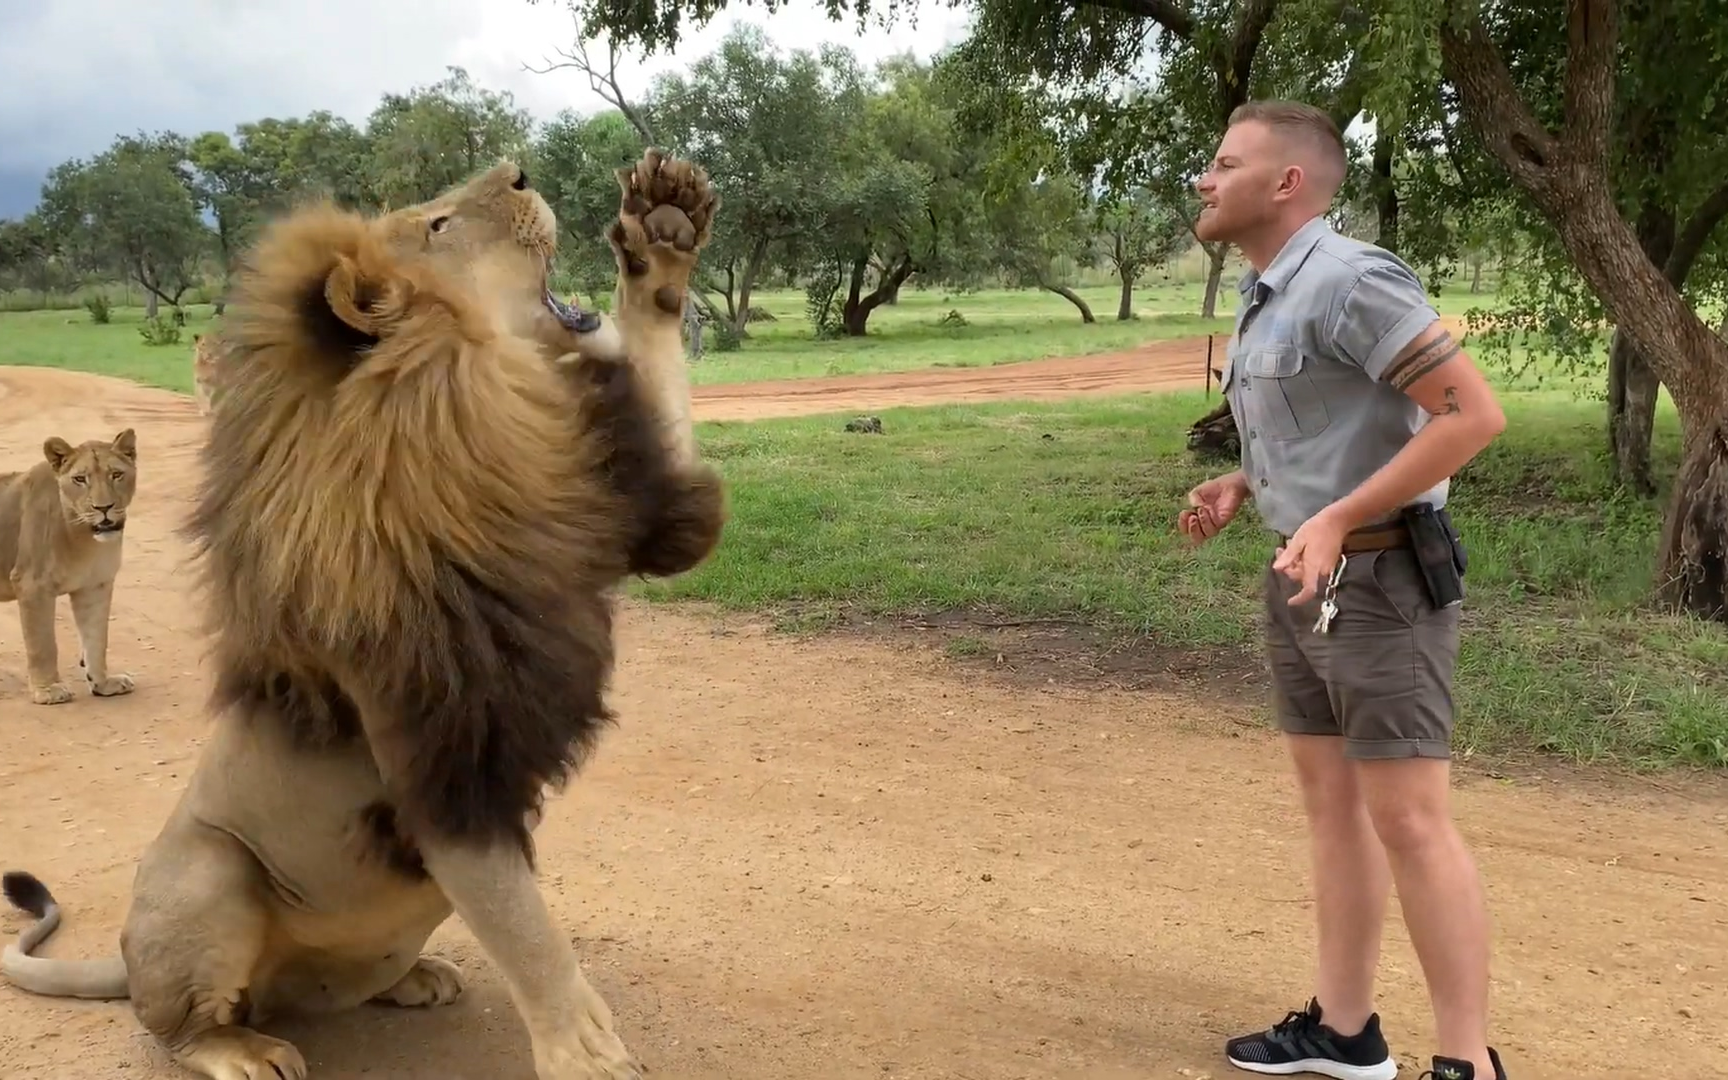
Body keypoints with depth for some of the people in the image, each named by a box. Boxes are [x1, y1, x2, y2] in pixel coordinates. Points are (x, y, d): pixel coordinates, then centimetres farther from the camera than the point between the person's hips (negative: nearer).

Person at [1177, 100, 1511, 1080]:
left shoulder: (1351, 280, -18)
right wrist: (1244, 486, 8)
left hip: (1379, 583, -10)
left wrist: (1336, 520, -26)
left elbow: (1475, 413, -23)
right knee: (1332, 800, 13)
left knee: (1409, 821, -6)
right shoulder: (1267, 298, 11)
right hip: (1304, 580, 10)